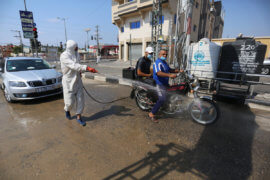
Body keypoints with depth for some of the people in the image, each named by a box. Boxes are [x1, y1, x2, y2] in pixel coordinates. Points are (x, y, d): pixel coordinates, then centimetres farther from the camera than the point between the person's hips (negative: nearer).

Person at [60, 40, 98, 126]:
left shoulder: (76, 54, 4)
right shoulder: (64, 56, -17)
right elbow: (74, 66, -32)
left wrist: (80, 71, -1)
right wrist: (87, 68, -43)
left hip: (78, 80, 6)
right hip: (69, 81, -6)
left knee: (80, 99, 5)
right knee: (70, 101, 1)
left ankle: (79, 117, 20)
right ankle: (67, 110, 37)